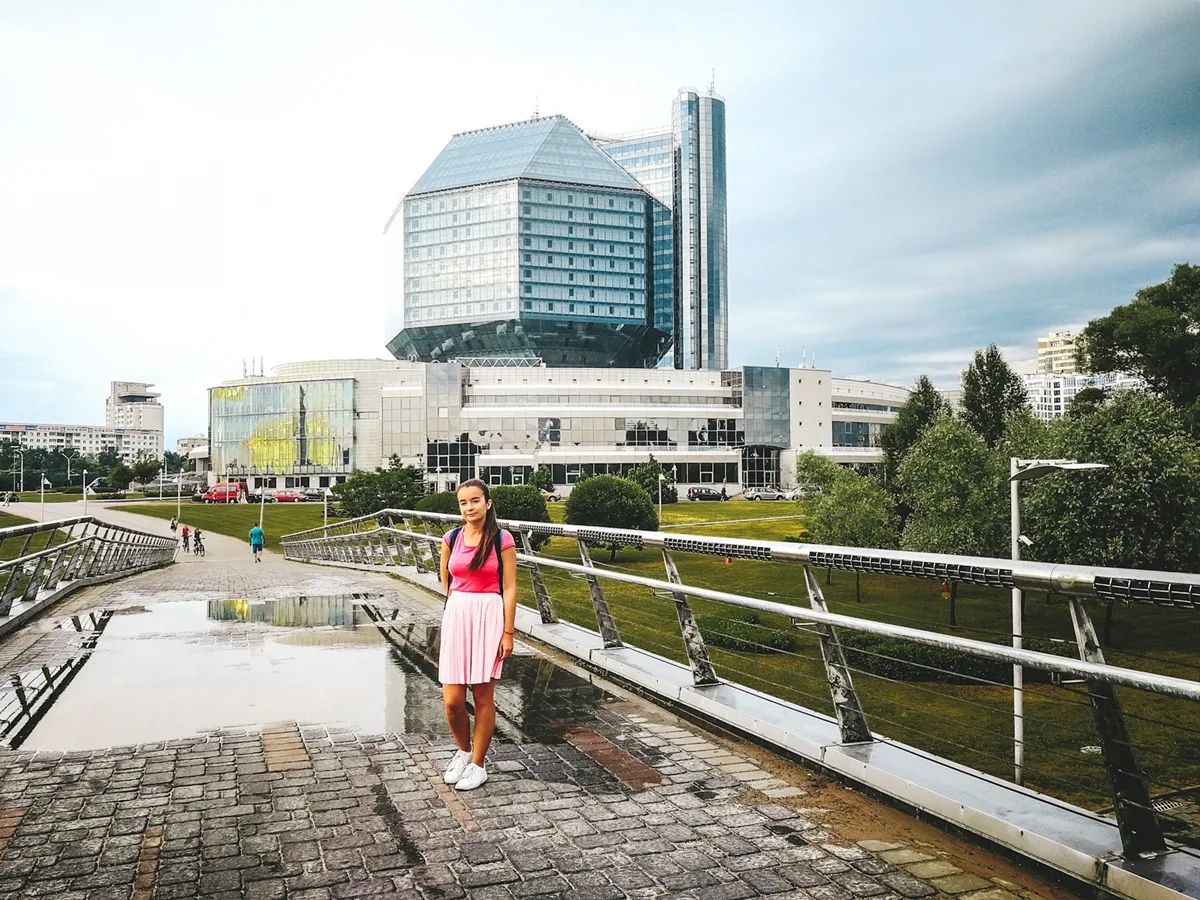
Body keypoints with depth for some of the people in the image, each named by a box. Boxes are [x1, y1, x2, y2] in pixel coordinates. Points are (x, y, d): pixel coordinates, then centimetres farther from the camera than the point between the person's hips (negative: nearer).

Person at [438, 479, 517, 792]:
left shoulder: (502, 539, -6)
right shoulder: (452, 538, 4)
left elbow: (509, 589, -6)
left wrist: (508, 633, -8)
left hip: (489, 617, -3)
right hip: (456, 615, 3)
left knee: (483, 696, 5)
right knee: (452, 699, 1)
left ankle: (478, 763, 22)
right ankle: (463, 751, 29)